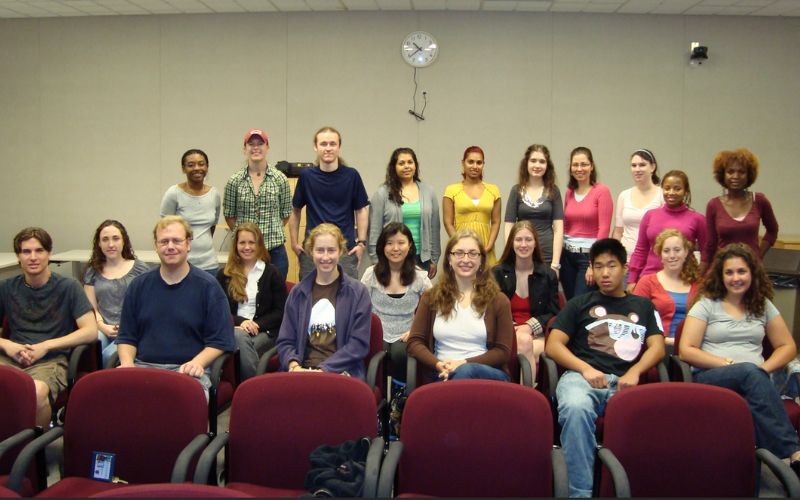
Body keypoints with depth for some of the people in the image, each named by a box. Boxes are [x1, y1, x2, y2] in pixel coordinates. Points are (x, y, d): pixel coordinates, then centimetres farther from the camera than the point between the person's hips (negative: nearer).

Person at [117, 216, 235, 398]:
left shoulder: (208, 286, 3)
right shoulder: (139, 286, 14)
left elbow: (220, 340, 2)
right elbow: (126, 336, 16)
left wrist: (197, 362, -15)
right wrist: (127, 362, -3)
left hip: (187, 369, -3)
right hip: (143, 366, 3)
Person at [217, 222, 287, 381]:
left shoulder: (272, 273, 13)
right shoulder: (224, 274, 18)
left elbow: (281, 311, 7)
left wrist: (257, 325, -10)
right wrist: (240, 322, -9)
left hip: (264, 332, -1)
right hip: (233, 329, 1)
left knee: (242, 346, -36)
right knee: (240, 337, -37)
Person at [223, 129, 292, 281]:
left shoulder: (280, 179, 1)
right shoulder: (234, 181, 1)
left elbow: (286, 213, 8)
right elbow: (229, 215, 8)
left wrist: (271, 232, 5)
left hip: (275, 250, 0)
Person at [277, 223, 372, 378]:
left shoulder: (358, 292, 5)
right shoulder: (298, 293, 13)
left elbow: (359, 343, -2)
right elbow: (285, 341, 11)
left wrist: (324, 369, -12)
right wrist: (294, 365, -10)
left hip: (342, 372, -2)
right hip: (303, 370, 2)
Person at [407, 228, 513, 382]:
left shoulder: (497, 300, 9)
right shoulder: (431, 297, 14)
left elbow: (503, 351, 4)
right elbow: (414, 342, 9)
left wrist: (464, 363, -12)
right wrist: (439, 365, -12)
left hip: (490, 373, 0)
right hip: (444, 375, 1)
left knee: (465, 372, -39)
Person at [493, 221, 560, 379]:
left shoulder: (549, 275, 10)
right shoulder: (497, 273, 9)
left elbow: (553, 313, 7)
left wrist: (530, 327, -11)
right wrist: (511, 328, -13)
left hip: (538, 336, 0)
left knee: (528, 350, -36)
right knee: (524, 342, -36)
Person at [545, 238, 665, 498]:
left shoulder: (643, 306, 29)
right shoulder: (579, 304, 23)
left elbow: (657, 347, 15)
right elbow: (553, 346, 12)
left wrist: (634, 371, -7)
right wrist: (586, 369, -6)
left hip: (624, 381, 1)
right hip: (581, 376, -1)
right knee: (576, 408, -38)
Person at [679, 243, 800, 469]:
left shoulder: (764, 306, 18)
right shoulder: (706, 305, 8)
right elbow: (686, 351, -1)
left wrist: (764, 368, -3)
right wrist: (728, 364, -11)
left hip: (754, 379, 2)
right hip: (709, 378, -2)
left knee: (755, 374, -38)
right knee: (749, 372, -37)